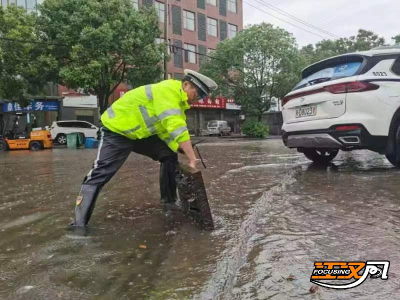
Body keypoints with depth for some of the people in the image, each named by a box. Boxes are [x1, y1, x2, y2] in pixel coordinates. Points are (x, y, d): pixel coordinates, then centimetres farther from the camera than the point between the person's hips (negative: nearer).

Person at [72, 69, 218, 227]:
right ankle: (79, 223, -8)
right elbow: (177, 128, -36)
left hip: (142, 132, 9)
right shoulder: (167, 90, -27)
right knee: (100, 174, -13)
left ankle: (169, 201, 13)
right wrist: (192, 158, -35)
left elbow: (173, 131, 4)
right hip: (117, 130, -9)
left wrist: (188, 157, -7)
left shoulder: (178, 101, 5)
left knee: (170, 156, 2)